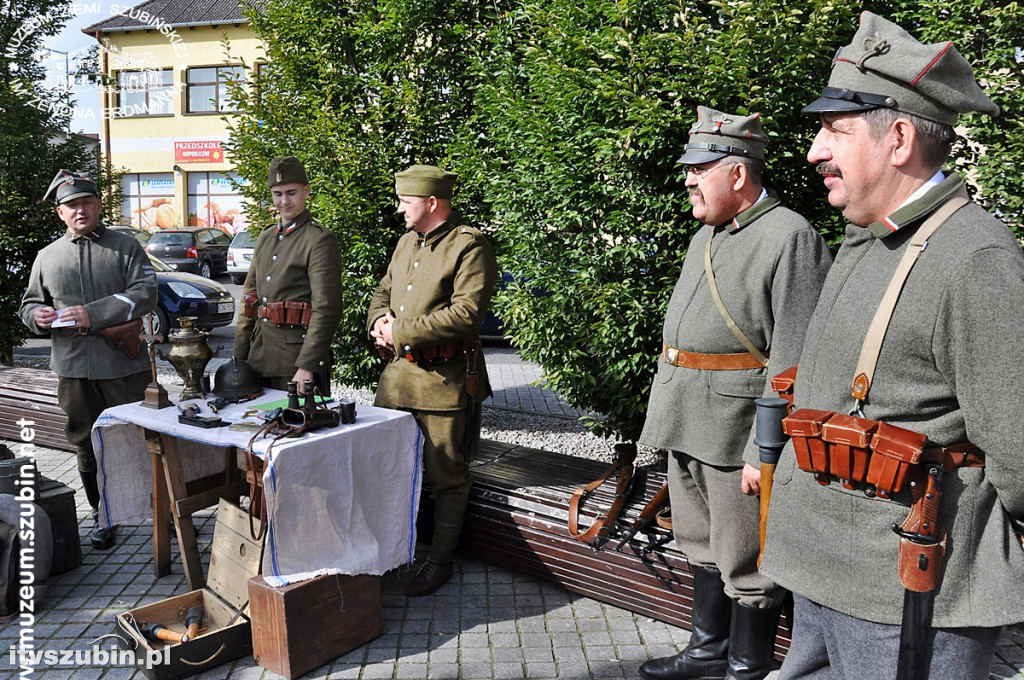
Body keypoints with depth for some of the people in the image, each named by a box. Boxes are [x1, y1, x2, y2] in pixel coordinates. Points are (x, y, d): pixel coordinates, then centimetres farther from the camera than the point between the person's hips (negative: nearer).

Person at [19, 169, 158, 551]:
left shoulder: (126, 247, 2)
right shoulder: (47, 257, 13)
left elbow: (145, 294, -10)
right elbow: (29, 303, 20)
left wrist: (94, 314, -19)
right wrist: (36, 315, -4)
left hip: (124, 366, -3)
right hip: (73, 369, 3)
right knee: (87, 447, 11)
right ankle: (103, 517, 25)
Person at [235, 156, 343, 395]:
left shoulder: (320, 239, -10)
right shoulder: (266, 238, 14)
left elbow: (326, 309, -17)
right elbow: (249, 298, 17)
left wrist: (307, 367, -22)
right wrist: (239, 358, 11)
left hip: (297, 356, -7)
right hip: (259, 357, 7)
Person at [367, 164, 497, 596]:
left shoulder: (470, 246, -12)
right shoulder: (407, 241, 15)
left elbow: (467, 313, -22)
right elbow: (384, 290, 24)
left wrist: (402, 330, -18)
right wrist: (378, 320, 0)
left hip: (445, 380, -8)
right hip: (397, 372, 8)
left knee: (446, 476, 5)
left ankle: (440, 559, 21)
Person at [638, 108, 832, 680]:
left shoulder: (791, 238, -14)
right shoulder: (706, 236, 14)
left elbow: (794, 364, -20)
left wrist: (764, 452, -22)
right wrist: (667, 419, 20)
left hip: (736, 434, -9)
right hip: (688, 429, 9)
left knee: (745, 563, 7)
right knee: (704, 546, 22)